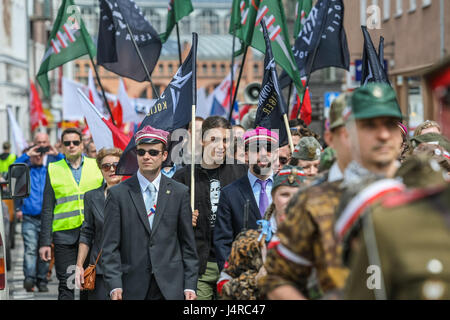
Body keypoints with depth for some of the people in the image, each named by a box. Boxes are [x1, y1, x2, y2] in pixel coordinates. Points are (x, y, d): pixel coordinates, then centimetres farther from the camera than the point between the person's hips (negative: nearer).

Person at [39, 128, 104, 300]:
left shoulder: (96, 166, 8)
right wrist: (45, 242, 1)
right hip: (64, 235, -1)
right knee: (66, 286, -1)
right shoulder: (53, 170, 6)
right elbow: (47, 209, 6)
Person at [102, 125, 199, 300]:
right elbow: (110, 246, 0)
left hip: (171, 287, 1)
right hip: (133, 289, -1)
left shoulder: (180, 192, 7)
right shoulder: (118, 194, 3)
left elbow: (188, 244, 8)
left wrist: (190, 286, 2)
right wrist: (114, 286, -10)